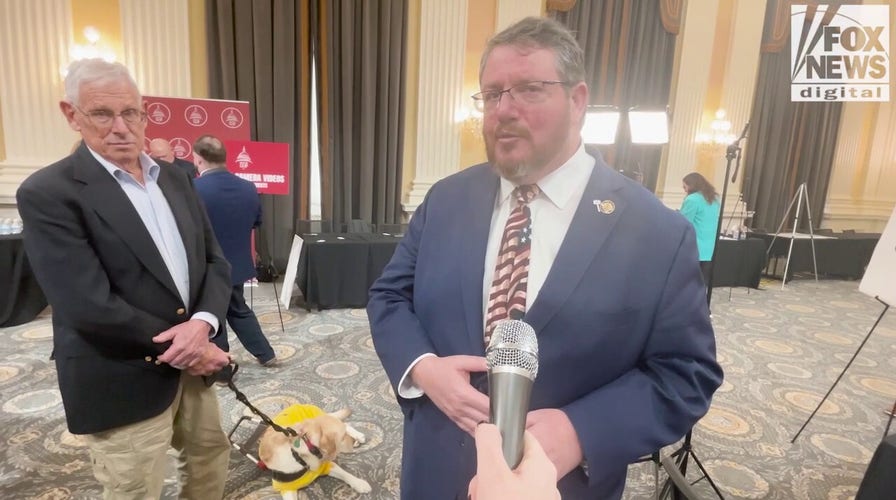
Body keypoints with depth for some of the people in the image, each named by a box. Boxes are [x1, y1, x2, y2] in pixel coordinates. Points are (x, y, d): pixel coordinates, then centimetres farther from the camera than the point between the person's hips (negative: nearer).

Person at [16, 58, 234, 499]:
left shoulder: (174, 180, 5)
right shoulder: (48, 194, -14)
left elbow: (215, 261, 2)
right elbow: (90, 307, -22)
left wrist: (203, 323, -16)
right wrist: (180, 348, -16)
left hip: (191, 365, 6)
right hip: (123, 384, -6)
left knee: (212, 458, 24)